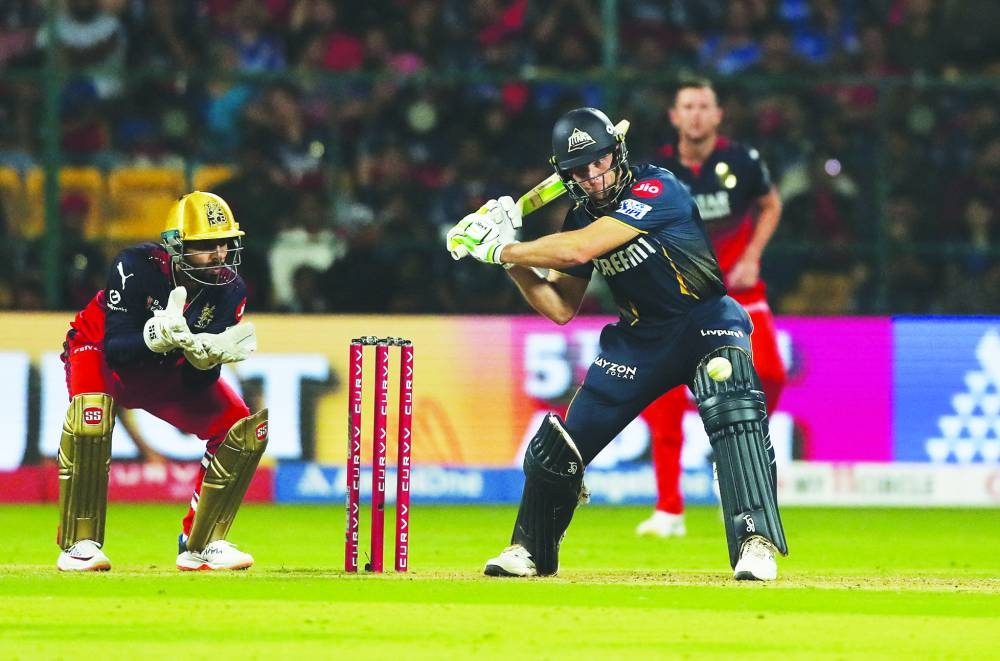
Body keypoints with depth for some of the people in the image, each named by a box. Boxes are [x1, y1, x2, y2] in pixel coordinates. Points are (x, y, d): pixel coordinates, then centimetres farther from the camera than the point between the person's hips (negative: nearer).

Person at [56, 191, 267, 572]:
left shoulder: (229, 290, -18)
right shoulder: (137, 267, -30)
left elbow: (197, 382, -15)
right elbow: (115, 348, -31)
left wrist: (205, 360, -38)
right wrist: (156, 335, -50)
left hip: (168, 371, 5)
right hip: (100, 351, -5)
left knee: (244, 429, -11)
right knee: (91, 417, -37)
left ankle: (200, 544, 3)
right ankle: (78, 544, -24)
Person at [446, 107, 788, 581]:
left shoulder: (655, 190, -23)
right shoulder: (580, 219, 0)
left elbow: (579, 248, -32)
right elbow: (560, 308, 5)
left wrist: (502, 249, -22)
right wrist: (512, 260, -8)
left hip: (707, 323, -6)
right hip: (638, 339, 6)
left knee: (731, 407, -35)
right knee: (561, 444, 7)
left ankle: (755, 541, -36)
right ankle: (531, 551, 30)